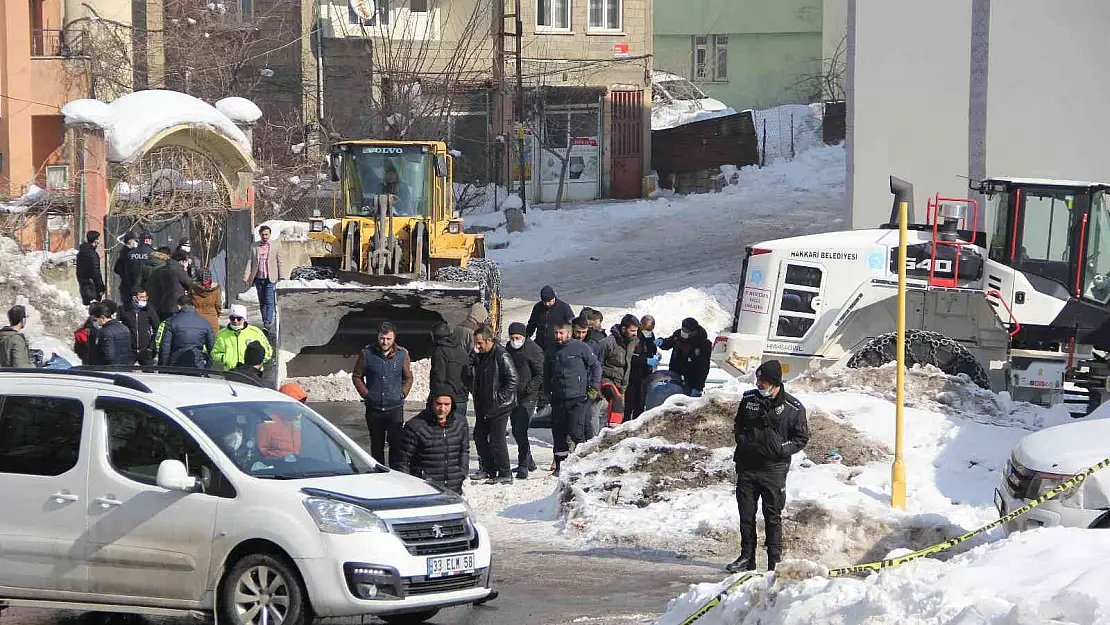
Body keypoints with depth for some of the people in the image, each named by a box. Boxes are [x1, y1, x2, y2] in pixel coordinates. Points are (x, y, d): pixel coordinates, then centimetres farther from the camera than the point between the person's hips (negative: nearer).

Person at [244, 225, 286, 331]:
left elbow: (280, 262, 2)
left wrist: (281, 277, -4)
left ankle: (267, 324, -13)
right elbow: (250, 262, 10)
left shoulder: (276, 246, 3)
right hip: (258, 278, 3)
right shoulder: (254, 246, 9)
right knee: (262, 302, 9)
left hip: (271, 278, -3)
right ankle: (264, 321, 18)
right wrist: (247, 277, 2)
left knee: (269, 302, -10)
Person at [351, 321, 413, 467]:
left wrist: (402, 394, 2)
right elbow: (356, 376, 9)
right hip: (374, 408, 1)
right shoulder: (367, 353, -2)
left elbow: (408, 378, 14)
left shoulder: (402, 354, 1)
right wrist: (366, 395, 0)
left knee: (396, 444, -5)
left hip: (395, 407, -1)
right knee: (376, 445, 9)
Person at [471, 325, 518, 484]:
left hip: (499, 407, -9)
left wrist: (499, 398, -18)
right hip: (483, 407, 9)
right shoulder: (480, 356, 10)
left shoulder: (501, 356, -16)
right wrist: (477, 398, 11)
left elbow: (512, 380, -18)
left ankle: (505, 474, 1)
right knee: (479, 436, 12)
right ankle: (488, 470, 23)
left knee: (497, 439, -7)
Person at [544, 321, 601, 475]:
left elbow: (596, 366, 4)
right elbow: (546, 374, 24)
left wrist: (594, 388, 0)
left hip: (577, 398, -5)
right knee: (558, 433, 5)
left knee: (576, 432, -11)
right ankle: (560, 464, 14)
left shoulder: (580, 347, -3)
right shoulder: (551, 351, 10)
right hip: (557, 399, 5)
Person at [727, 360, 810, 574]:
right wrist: (743, 440, 2)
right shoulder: (749, 400, 5)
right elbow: (738, 427, 20)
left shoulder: (793, 408, -7)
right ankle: (747, 557, 18)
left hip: (774, 470, -4)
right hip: (747, 467, 4)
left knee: (773, 516, -1)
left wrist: (780, 449, -12)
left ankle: (775, 560, 6)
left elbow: (801, 438, 0)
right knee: (746, 514, 7)